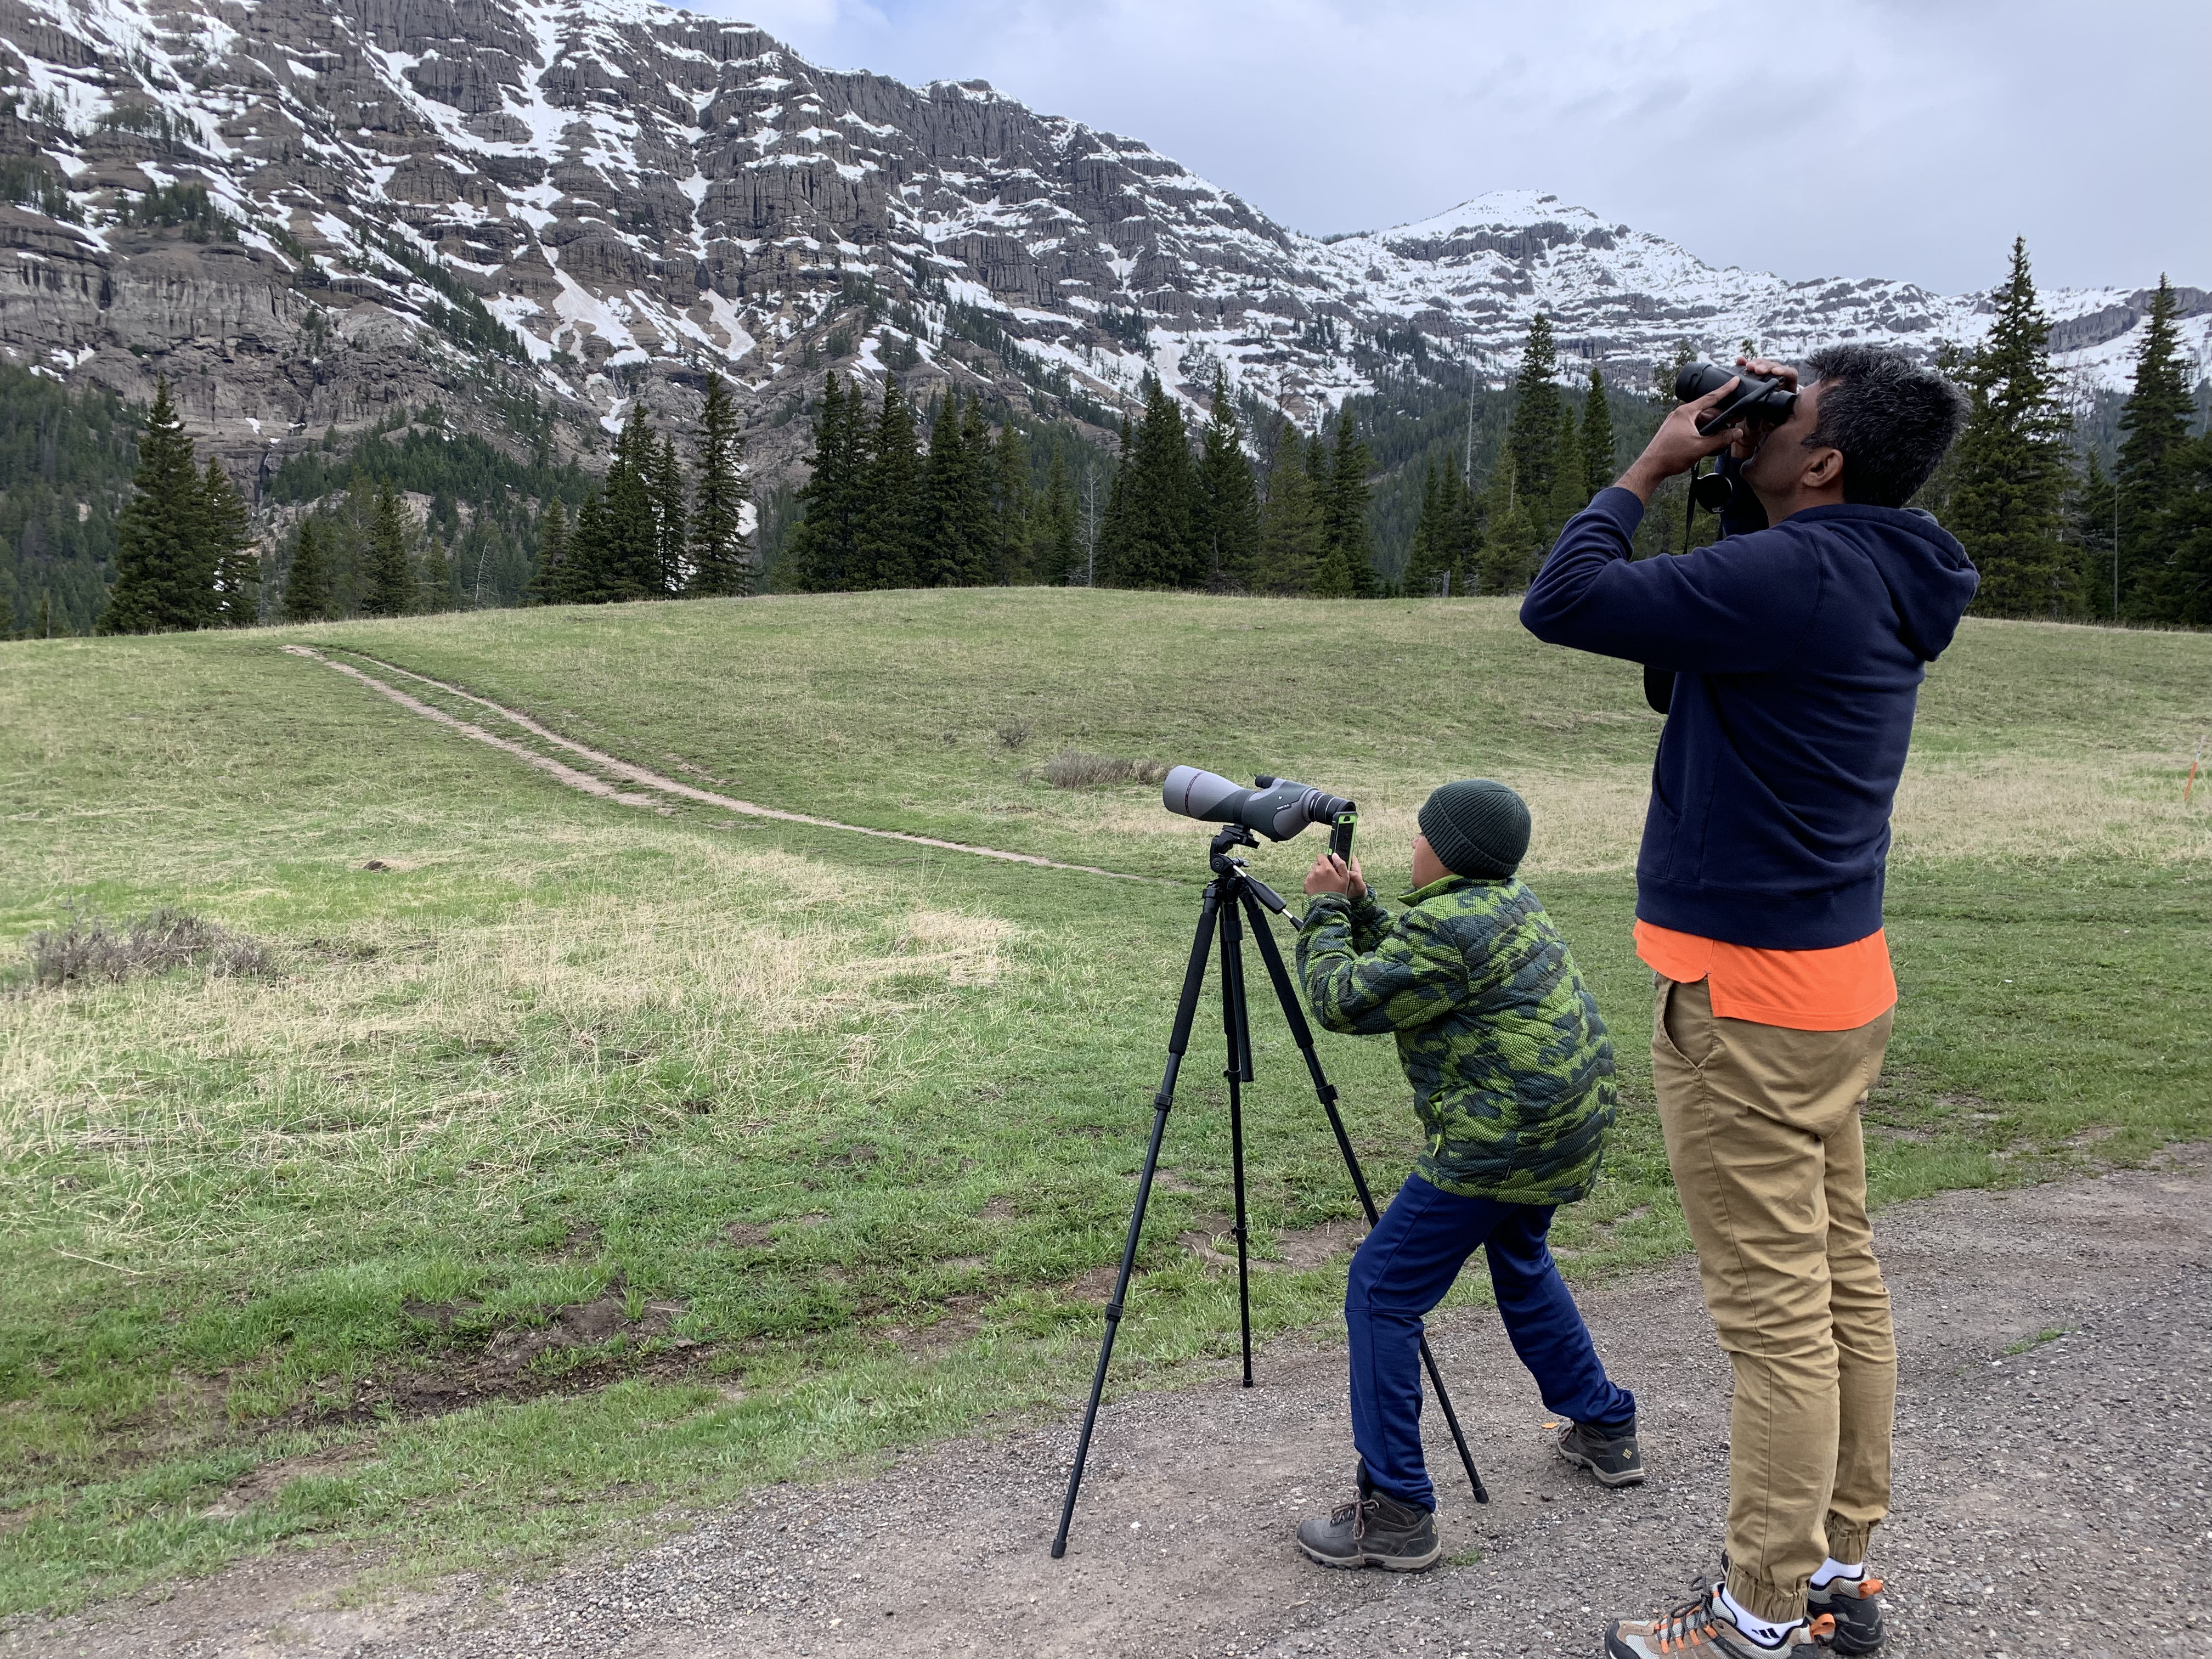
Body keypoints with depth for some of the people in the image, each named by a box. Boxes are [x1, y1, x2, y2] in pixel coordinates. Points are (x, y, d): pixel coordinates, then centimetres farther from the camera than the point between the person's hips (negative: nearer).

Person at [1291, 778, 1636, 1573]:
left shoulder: (1449, 925, -19)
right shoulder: (1509, 903, 11)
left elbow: (1342, 1001, -16)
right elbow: (1406, 969, 20)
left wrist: (1325, 910, -3)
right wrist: (1358, 906, 10)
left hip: (1499, 1141, -11)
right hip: (1569, 1123, 11)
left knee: (1380, 1293, -4)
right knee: (1521, 1262, 33)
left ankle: (1394, 1514, -1)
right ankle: (1604, 1428, 44)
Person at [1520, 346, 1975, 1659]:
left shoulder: (1793, 576, -20)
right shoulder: (1888, 579, 9)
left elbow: (1562, 602, -20)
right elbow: (1724, 612, 25)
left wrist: (1649, 469, -5)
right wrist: (1724, 468, 11)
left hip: (1747, 997, -10)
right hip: (1840, 976, 10)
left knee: (1776, 1312, -1)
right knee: (1843, 1283, 16)